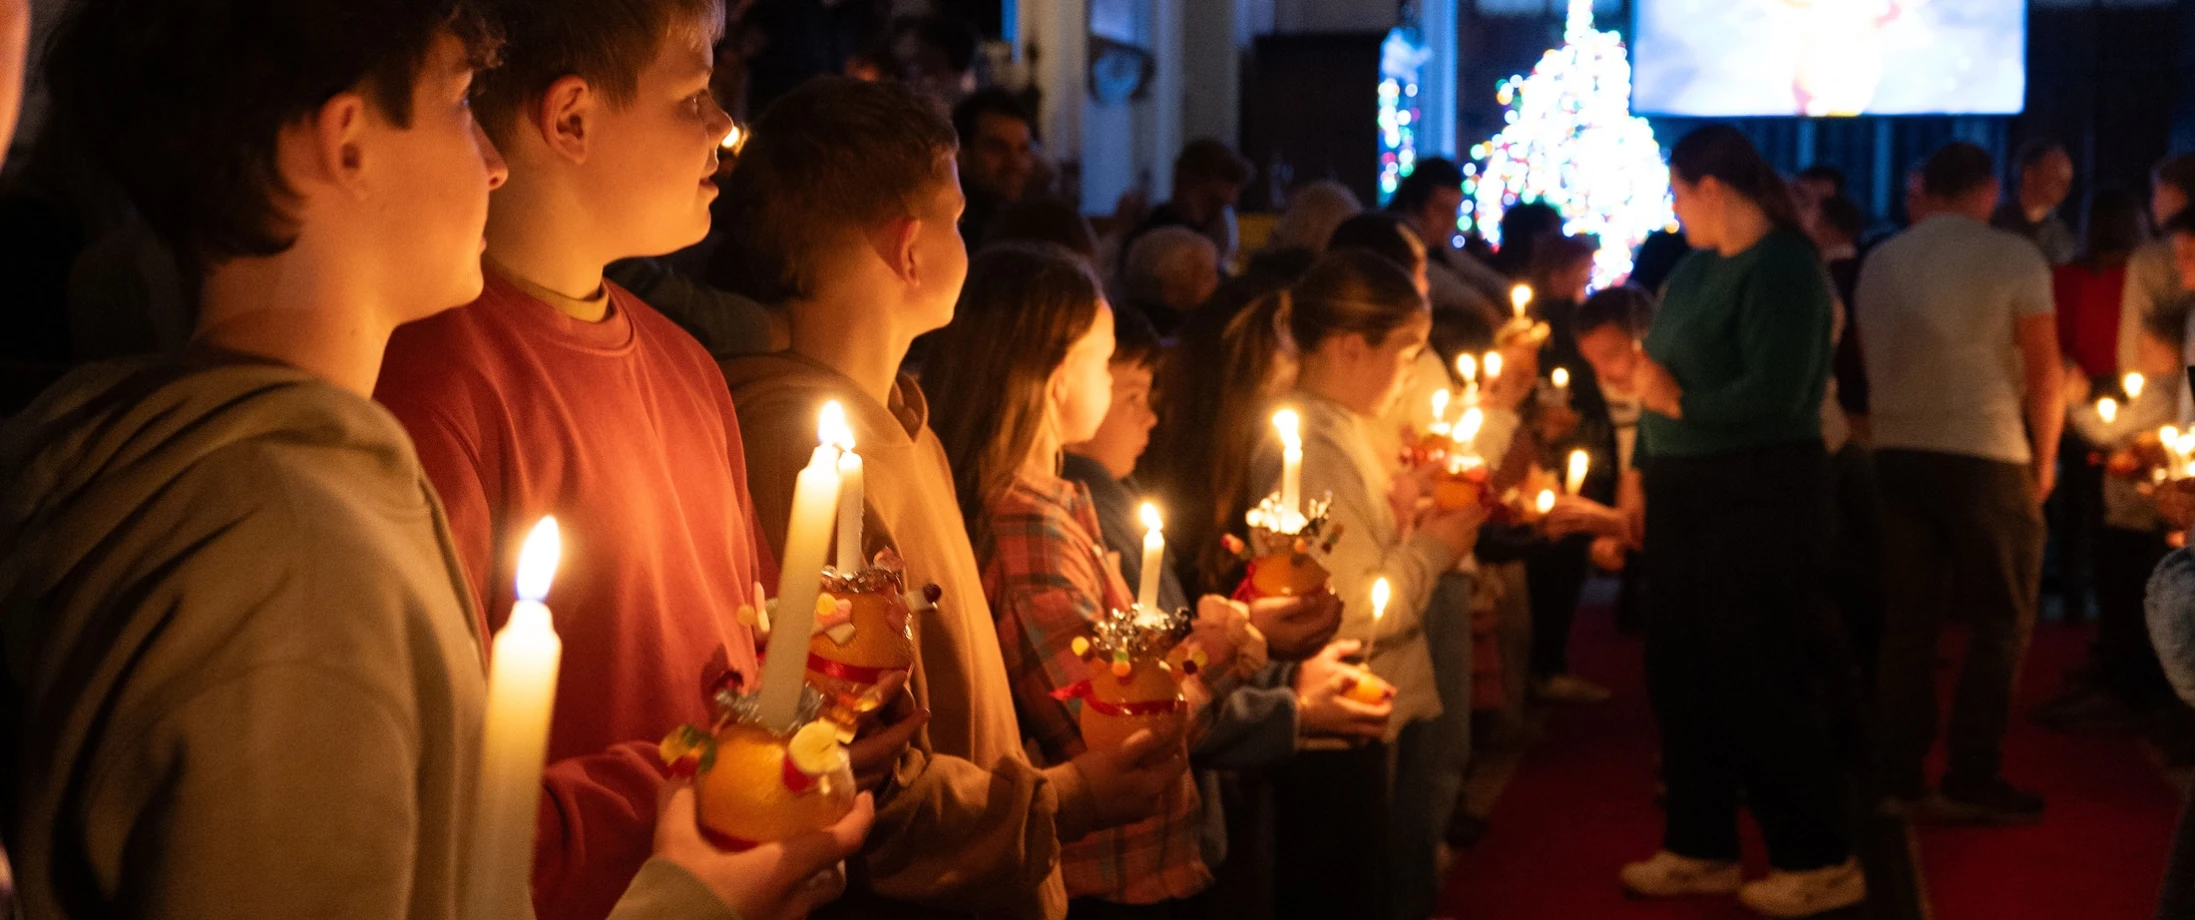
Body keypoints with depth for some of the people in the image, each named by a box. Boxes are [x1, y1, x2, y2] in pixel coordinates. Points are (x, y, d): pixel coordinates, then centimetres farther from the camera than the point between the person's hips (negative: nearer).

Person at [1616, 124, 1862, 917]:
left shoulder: (1781, 267, -14)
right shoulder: (1698, 266, 11)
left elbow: (1775, 394, -24)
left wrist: (1678, 405, -12)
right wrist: (1643, 465, 5)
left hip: (1761, 495, -8)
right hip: (1686, 491, 9)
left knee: (1757, 680, -2)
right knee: (1680, 673, 12)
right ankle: (1702, 848, 24)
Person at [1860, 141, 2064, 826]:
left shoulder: (1879, 263, 9)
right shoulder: (2014, 258, -4)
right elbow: (2044, 376, -6)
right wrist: (2044, 461, 5)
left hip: (1898, 452, 5)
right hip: (1985, 454, -4)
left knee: (1910, 619, 10)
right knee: (2001, 620, 5)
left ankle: (1899, 776, 10)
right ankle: (1971, 780, 3)